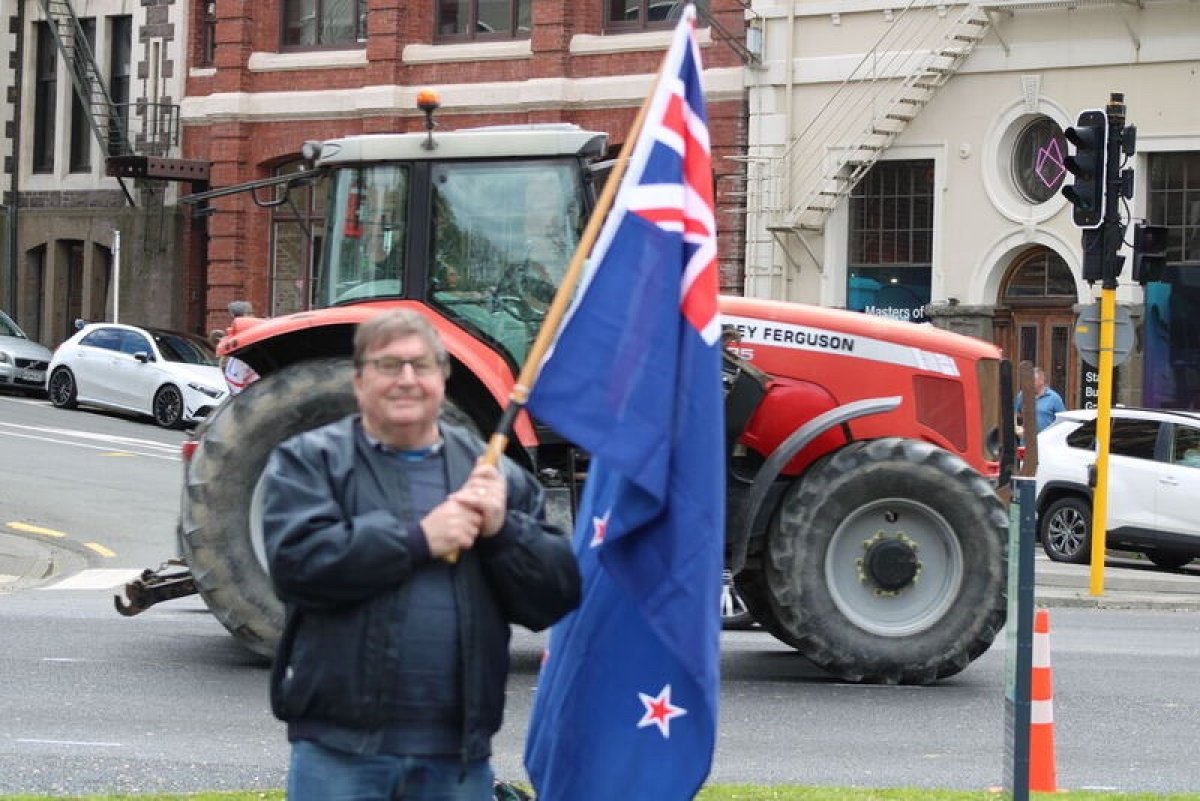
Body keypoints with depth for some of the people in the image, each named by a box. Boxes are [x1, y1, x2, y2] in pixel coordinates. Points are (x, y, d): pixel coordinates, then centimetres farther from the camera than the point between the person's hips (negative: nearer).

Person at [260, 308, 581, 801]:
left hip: (459, 754, 3)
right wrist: (419, 539, -16)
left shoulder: (494, 474, 12)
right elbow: (296, 561, -14)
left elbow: (557, 597, 6)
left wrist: (503, 531, -11)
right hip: (340, 751, -3)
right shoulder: (309, 461, 4)